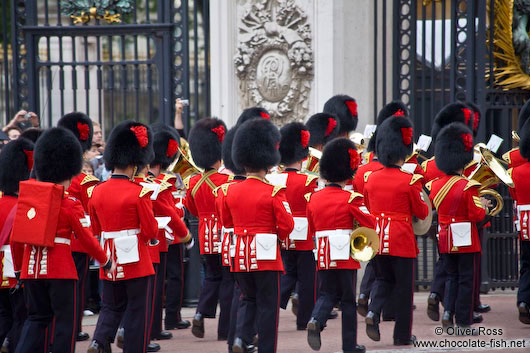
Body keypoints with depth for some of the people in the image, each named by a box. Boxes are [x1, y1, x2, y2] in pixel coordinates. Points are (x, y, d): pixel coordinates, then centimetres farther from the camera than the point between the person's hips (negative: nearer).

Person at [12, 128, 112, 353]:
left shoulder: (27, 197, 5)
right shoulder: (70, 204, -9)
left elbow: (16, 235, 9)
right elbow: (86, 238, -6)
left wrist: (18, 266, 20)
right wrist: (106, 261, 7)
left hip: (31, 267, 5)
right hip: (60, 268, -5)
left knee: (36, 318, 14)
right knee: (65, 319, 5)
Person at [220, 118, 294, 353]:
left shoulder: (231, 191, 1)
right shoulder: (274, 192, -12)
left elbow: (226, 223, 12)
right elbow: (286, 225, -10)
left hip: (240, 255, 4)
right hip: (266, 255, -4)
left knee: (249, 299, 19)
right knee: (267, 305, 5)